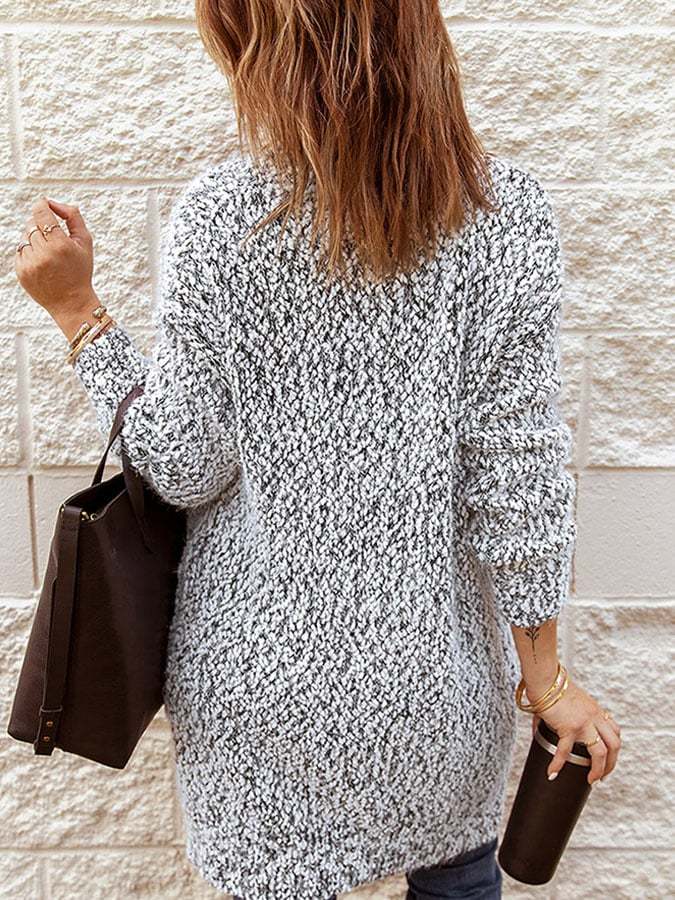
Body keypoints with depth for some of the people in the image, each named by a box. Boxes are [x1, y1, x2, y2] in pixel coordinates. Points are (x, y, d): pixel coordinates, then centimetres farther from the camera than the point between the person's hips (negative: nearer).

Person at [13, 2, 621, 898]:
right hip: (428, 663, 1)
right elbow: (516, 474, -12)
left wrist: (78, 311, -1)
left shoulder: (215, 213, -15)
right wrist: (547, 676, 0)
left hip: (260, 661, 0)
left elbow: (184, 469, -11)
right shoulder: (507, 212, -14)